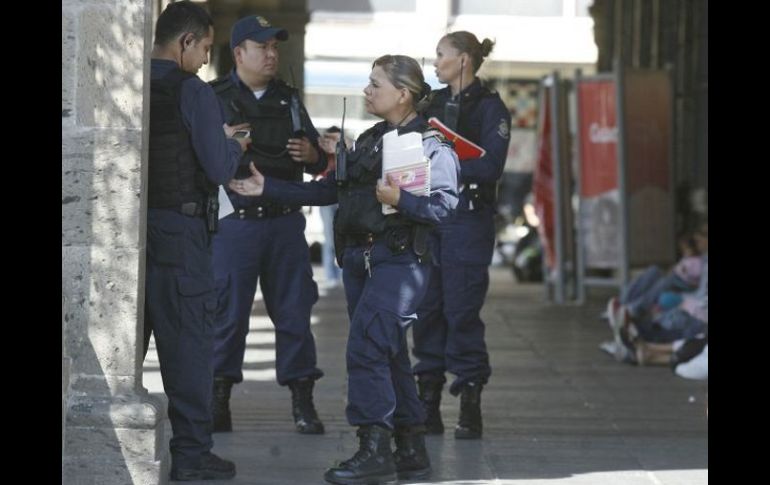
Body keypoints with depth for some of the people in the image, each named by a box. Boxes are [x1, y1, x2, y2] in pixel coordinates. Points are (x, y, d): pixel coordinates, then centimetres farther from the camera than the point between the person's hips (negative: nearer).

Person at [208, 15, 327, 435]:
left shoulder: (288, 100, 15)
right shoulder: (214, 99, 1)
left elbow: (318, 164, 19)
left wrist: (312, 155, -3)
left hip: (284, 222, 4)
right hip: (234, 222, -4)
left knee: (294, 310, 4)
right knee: (227, 312, -2)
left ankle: (302, 400, 11)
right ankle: (218, 399, 8)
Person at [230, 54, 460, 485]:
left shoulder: (432, 143, -6)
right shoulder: (371, 140, 19)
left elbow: (445, 205, -16)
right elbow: (330, 190, 21)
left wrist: (399, 200, -27)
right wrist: (267, 187, 20)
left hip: (400, 258, -8)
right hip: (359, 256, 8)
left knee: (366, 348, -17)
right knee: (388, 356, 9)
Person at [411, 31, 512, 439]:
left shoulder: (489, 108, -3)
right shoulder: (433, 104, 16)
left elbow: (490, 167, -14)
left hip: (467, 218, -6)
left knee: (462, 310, -7)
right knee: (427, 308, 4)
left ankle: (470, 406, 0)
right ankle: (428, 402, 10)